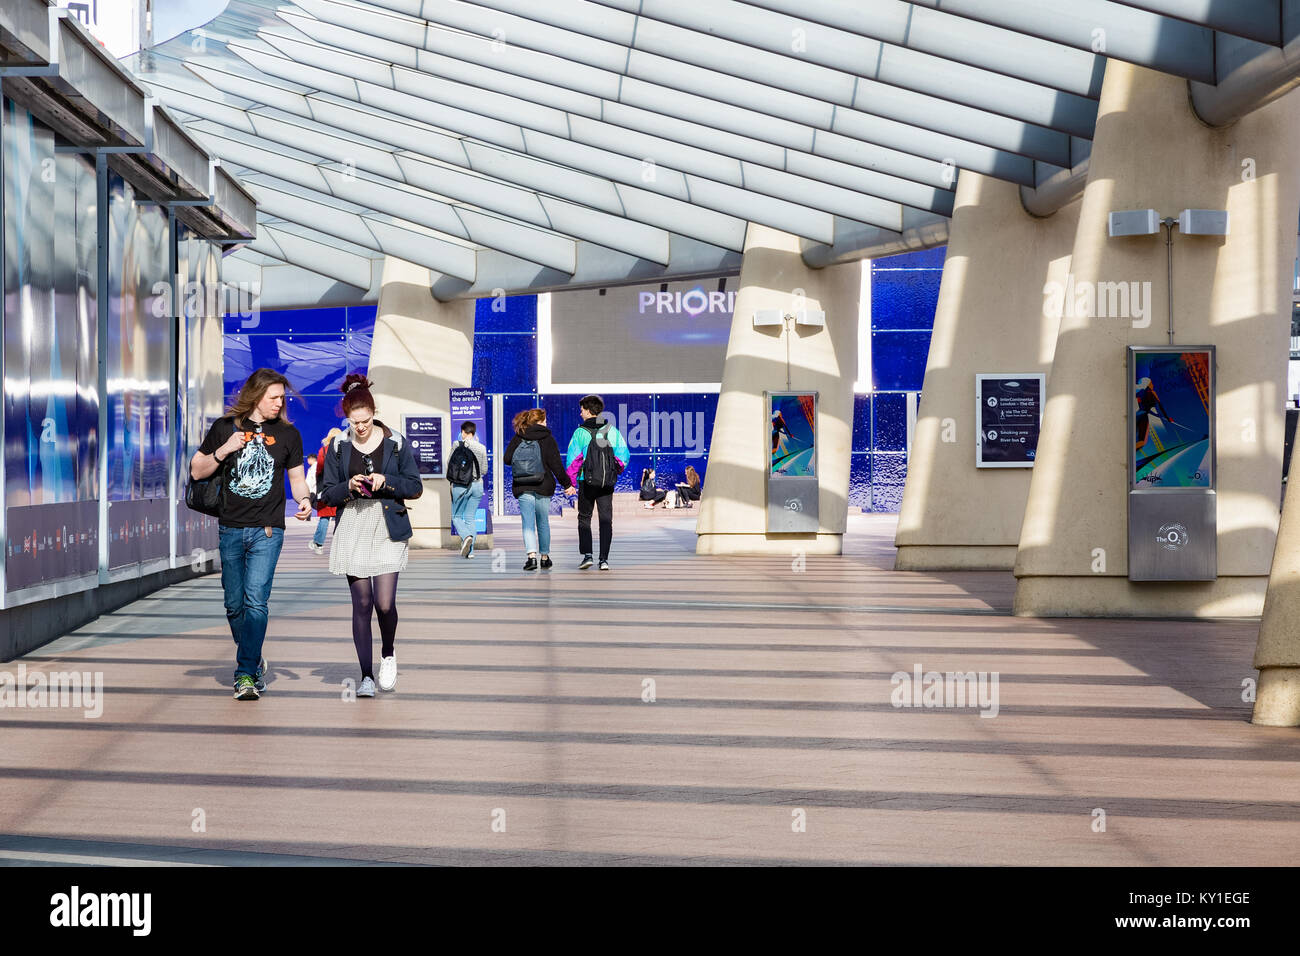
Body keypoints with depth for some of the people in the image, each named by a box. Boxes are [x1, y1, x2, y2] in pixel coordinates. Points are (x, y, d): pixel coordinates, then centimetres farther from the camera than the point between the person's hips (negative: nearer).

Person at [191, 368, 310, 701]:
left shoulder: (287, 433, 6)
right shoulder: (225, 427, 5)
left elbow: (296, 476, 14)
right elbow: (196, 471, 7)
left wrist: (304, 499, -7)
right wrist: (223, 451, -10)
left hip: (267, 530, -2)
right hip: (230, 528, 2)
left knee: (255, 601, -15)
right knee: (234, 604, 8)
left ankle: (246, 674, -14)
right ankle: (255, 661, 28)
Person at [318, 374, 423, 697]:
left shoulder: (396, 443, 1)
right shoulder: (338, 447, 5)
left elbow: (415, 487, 3)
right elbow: (327, 493, 8)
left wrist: (386, 481, -14)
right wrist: (348, 487, -12)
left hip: (388, 529, -1)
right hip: (352, 530, 1)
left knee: (385, 603, -11)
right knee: (361, 604, 1)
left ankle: (388, 654, 19)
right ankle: (366, 676, 8)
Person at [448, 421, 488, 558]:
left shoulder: (458, 445, -7)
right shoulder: (481, 448, 2)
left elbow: (449, 463, 0)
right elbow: (484, 470, 7)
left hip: (461, 484, -3)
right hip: (477, 484, 3)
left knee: (456, 516, 10)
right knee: (471, 517, 10)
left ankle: (466, 536, -18)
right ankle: (470, 550, 6)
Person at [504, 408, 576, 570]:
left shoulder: (518, 438, 2)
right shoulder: (547, 439, -3)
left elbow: (507, 459, 0)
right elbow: (556, 464, -6)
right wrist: (566, 484, 1)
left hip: (522, 488, 1)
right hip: (543, 487, -1)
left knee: (528, 523, -1)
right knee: (543, 523, 13)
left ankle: (532, 556, -19)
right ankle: (544, 557, 21)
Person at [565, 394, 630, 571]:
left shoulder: (580, 432, -6)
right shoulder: (612, 430, 2)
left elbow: (572, 459, -8)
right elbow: (623, 455, 3)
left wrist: (570, 482, 1)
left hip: (587, 483, -2)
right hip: (608, 483, 2)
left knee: (584, 519, 11)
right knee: (606, 520, 6)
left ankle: (587, 555, -2)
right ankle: (604, 559, 0)